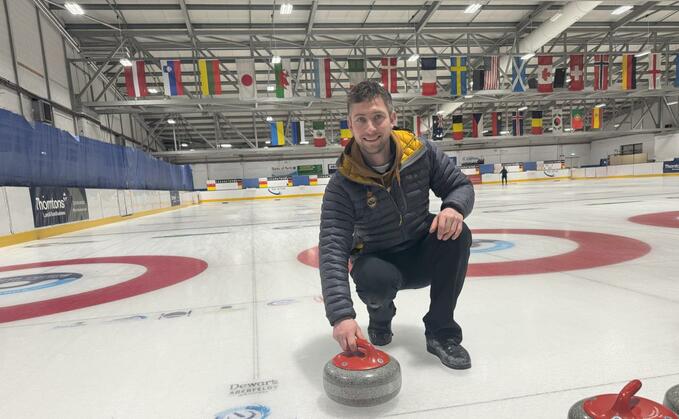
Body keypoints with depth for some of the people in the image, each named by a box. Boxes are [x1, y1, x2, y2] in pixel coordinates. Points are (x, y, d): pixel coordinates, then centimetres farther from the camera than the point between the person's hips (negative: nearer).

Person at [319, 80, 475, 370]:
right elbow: (332, 251, -31)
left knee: (457, 234, -27)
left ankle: (440, 332, -12)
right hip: (379, 259, -2)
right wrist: (341, 315, -43)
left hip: (422, 254, 3)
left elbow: (461, 185, -4)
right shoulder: (342, 184, -23)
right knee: (374, 278, -36)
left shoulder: (420, 151, -15)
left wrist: (454, 207, -31)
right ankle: (380, 316, 4)